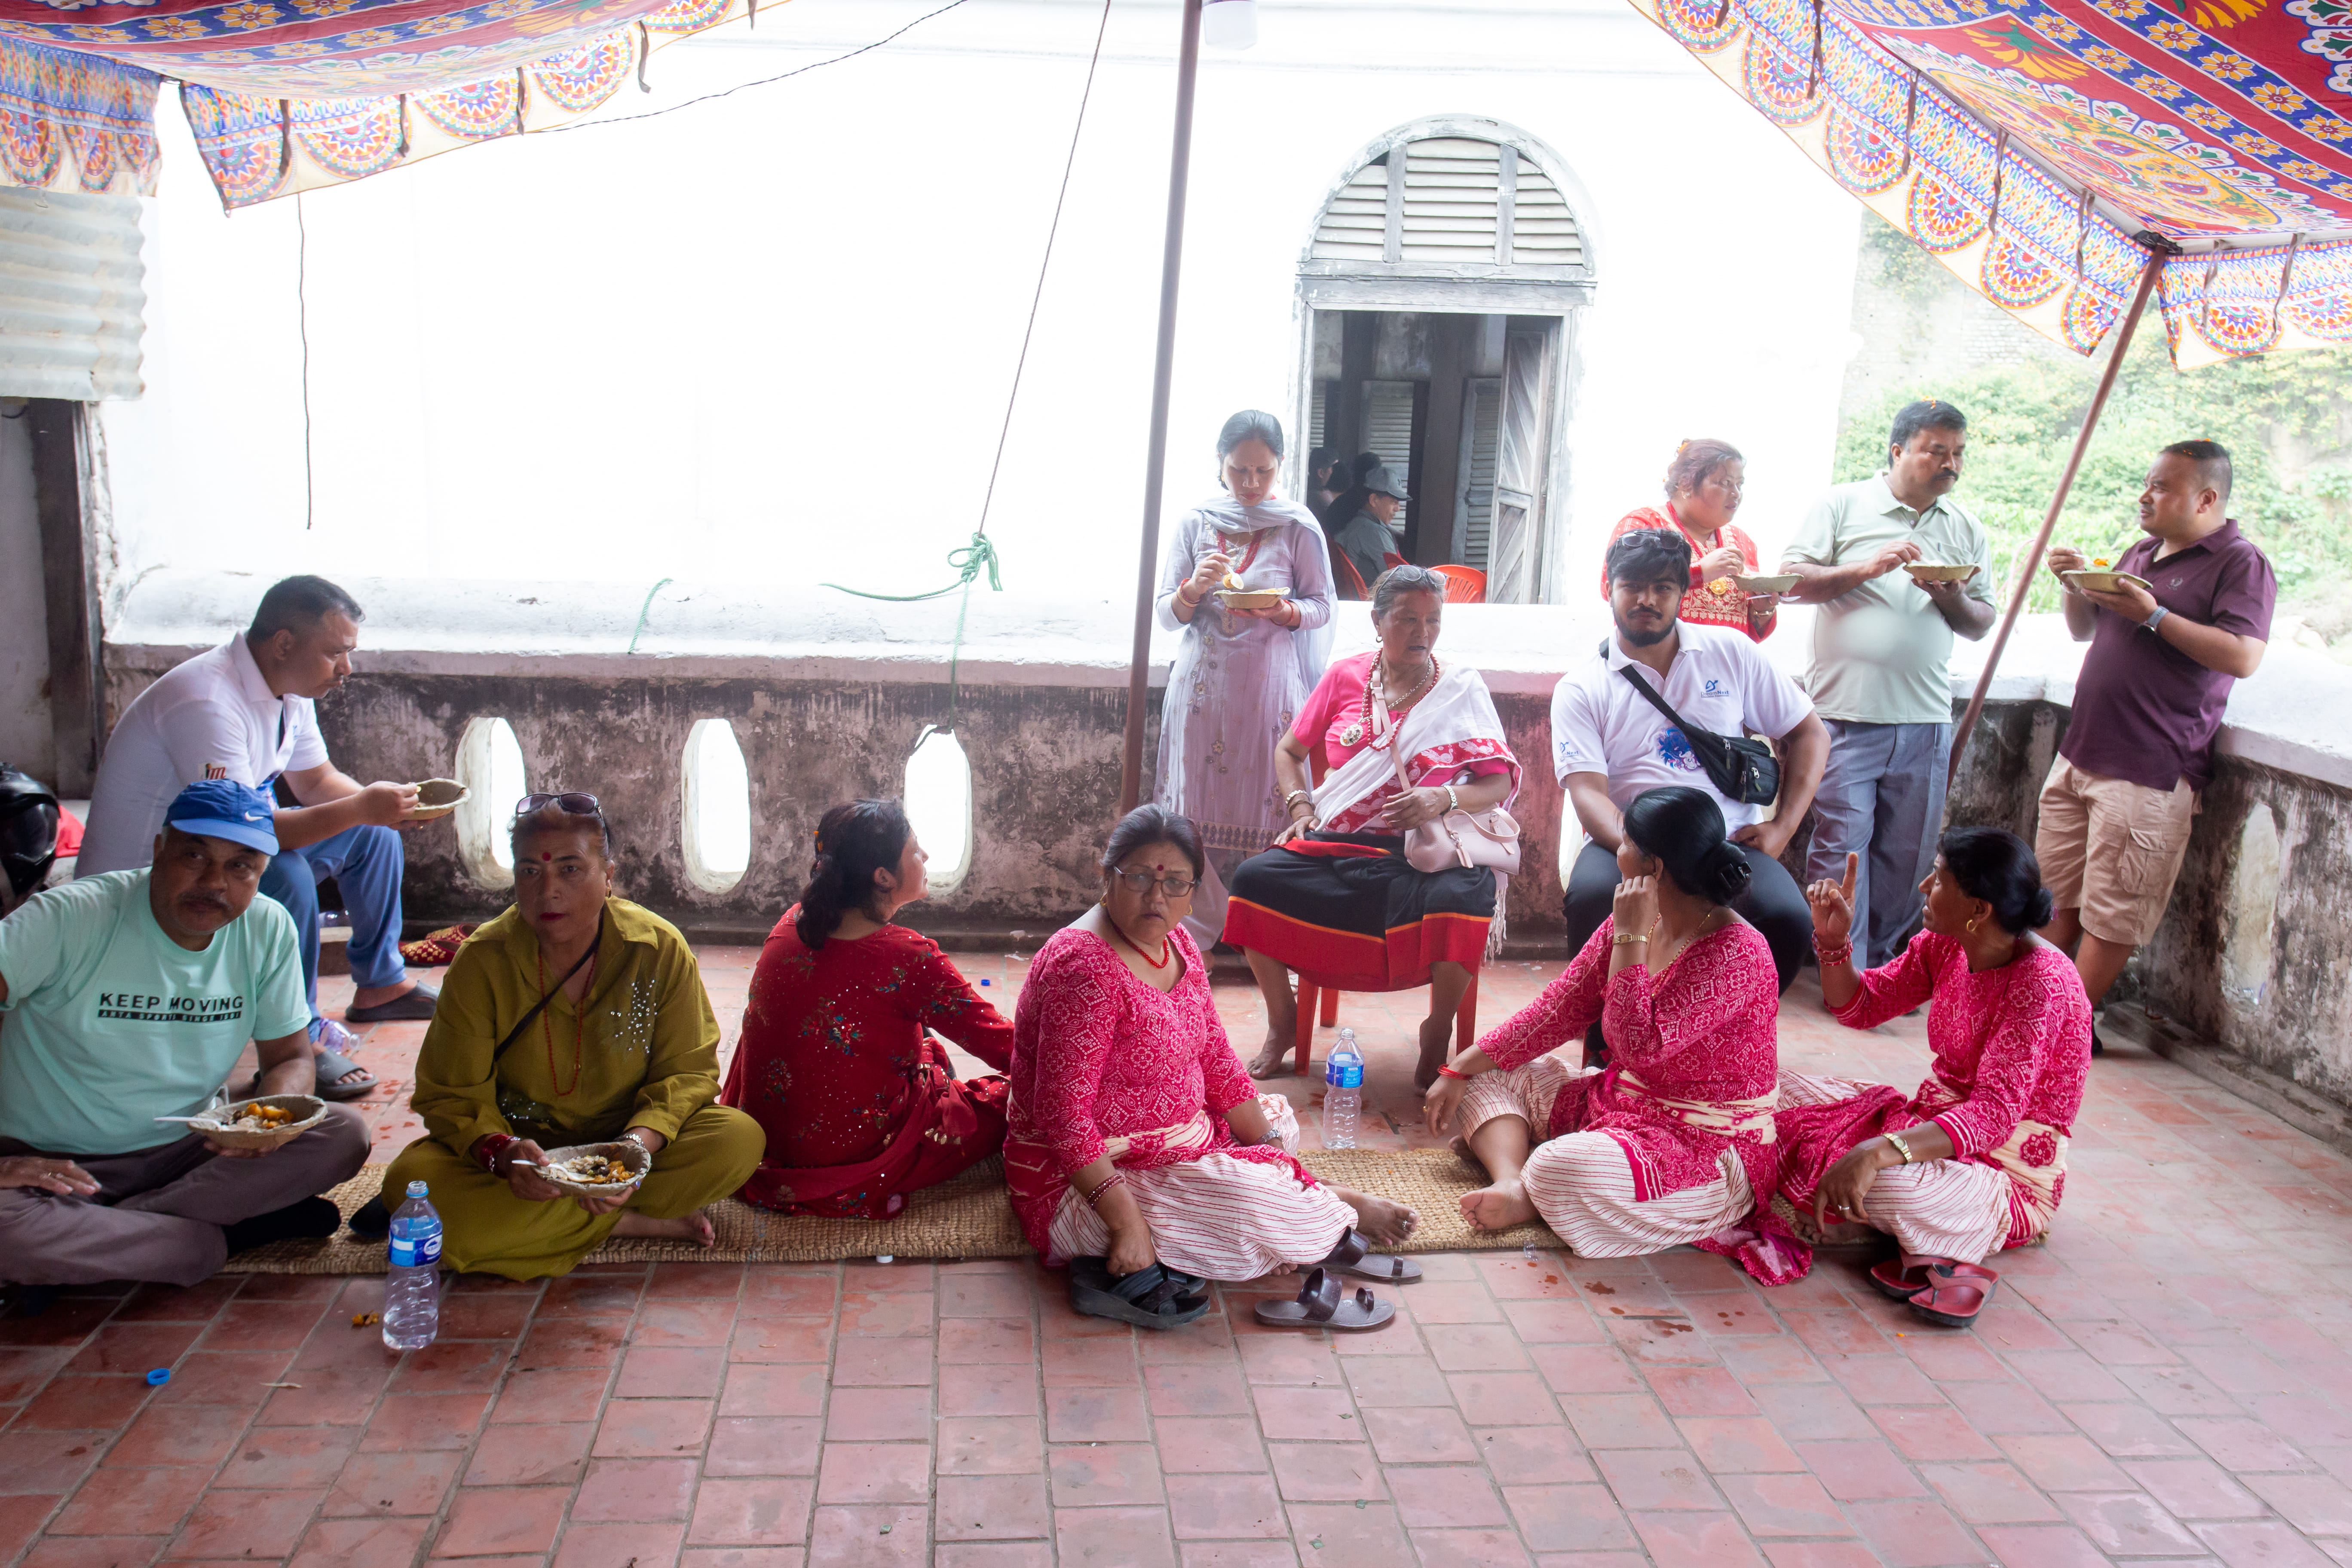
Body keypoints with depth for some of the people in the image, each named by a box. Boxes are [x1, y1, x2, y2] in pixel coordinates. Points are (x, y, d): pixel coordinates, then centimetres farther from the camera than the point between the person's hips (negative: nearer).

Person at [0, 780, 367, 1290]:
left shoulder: (268, 930, -2)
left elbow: (290, 1057, 5)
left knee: (342, 1136, -19)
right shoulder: (72, 917, -15)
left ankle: (92, 1238, -16)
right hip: (49, 1164, -4)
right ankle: (229, 1237, -16)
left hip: (186, 1152, 4)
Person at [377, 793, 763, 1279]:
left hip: (624, 1139, 0)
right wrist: (501, 1151, -32)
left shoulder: (660, 949, -11)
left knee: (740, 1138, -26)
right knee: (410, 1179, -30)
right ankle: (630, 1222, -22)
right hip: (522, 1144, 0)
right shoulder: (482, 961, -12)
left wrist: (641, 1142, -27)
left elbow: (687, 1072, -6)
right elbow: (452, 1095, -10)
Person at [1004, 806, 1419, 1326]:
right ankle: (1343, 1212, 5)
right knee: (1249, 1199, -26)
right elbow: (1063, 1115, -28)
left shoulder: (1175, 942, 3)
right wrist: (1127, 1221, -30)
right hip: (1077, 1181, -10)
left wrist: (1268, 1144, -1)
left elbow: (1216, 1060, 8)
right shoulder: (1084, 967, -25)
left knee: (1277, 1118, 23)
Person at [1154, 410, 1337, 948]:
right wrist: (1194, 588, -16)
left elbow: (1322, 607, 4)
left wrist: (1284, 612, -16)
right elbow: (1167, 615, 5)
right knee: (1198, 806, 1)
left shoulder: (1299, 526, 1)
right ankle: (1195, 932, 11)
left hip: (1270, 683, -1)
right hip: (1203, 683, 2)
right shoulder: (1194, 523, 5)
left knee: (1265, 804, -1)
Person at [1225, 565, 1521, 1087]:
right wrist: (1300, 810, 2)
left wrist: (1444, 798, -15)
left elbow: (1502, 783, 3)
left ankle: (1439, 1031, -6)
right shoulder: (1344, 678, 11)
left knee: (1463, 899, -36)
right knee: (1255, 878, -24)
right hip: (1337, 847, 2)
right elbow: (1289, 751, 20)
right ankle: (1283, 1021, 0)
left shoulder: (1462, 688, 6)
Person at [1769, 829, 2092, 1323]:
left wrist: (1878, 1152, -46)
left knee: (1886, 1184, -39)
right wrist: (1834, 940, -9)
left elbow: (1995, 1113, -34)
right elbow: (1862, 1008, 11)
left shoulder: (2043, 985, -25)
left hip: (2008, 1175, -8)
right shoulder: (1946, 947, -1)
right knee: (1779, 1091, 1)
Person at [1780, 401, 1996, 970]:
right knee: (1841, 849, -5)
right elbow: (1791, 580, -4)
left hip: (1925, 721, 4)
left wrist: (1954, 601, -6)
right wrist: (1868, 567, -15)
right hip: (1846, 714, -4)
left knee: (1906, 859, 8)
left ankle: (1881, 966, 21)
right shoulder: (1843, 505, 3)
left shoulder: (1968, 530, 15)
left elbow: (1983, 623, 15)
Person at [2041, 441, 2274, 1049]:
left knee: (2111, 912, -2)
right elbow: (2084, 632, 26)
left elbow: (2243, 657, -19)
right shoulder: (2141, 554, 18)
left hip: (2148, 773, -8)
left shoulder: (2241, 564, -6)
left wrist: (2153, 615, -20)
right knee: (2059, 895, 13)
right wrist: (2077, 587, 6)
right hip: (2080, 753, 8)